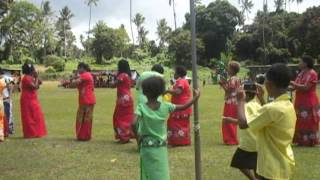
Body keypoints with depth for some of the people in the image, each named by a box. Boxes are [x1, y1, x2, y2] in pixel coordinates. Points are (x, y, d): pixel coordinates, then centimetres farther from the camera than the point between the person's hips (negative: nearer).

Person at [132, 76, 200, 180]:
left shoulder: (141, 108, -12)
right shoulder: (165, 106, -7)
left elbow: (133, 123, -27)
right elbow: (184, 106, 3)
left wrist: (137, 135, -9)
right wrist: (196, 96, 16)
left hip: (147, 148, -1)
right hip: (161, 148, 1)